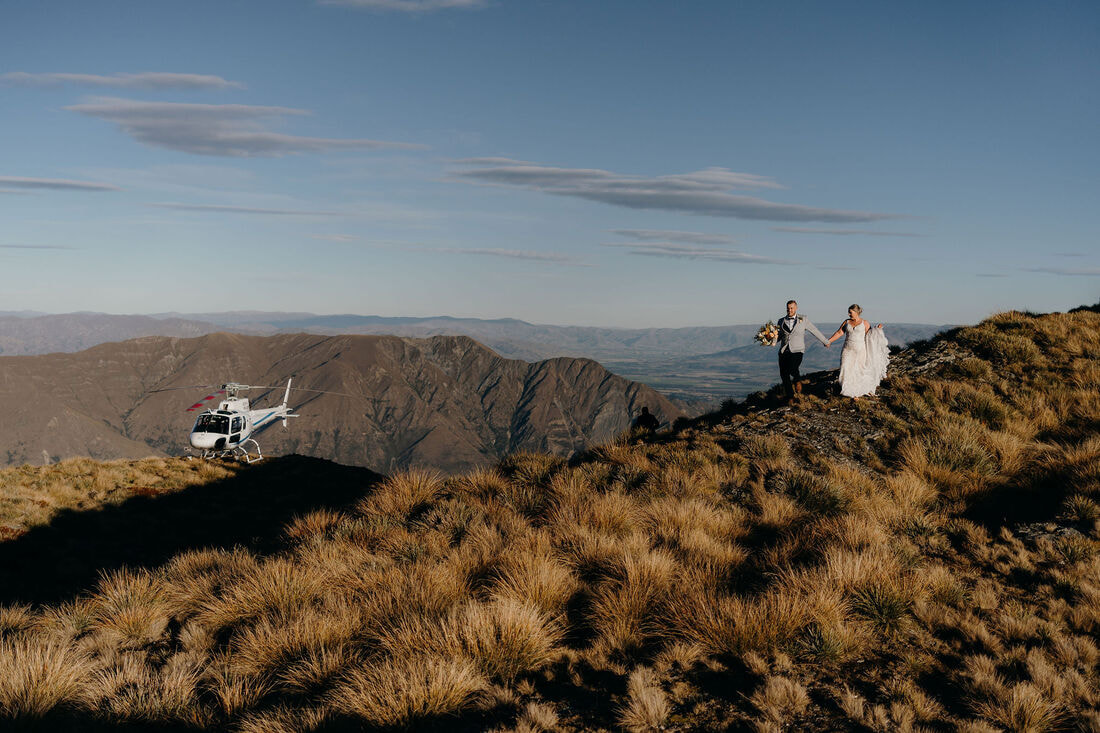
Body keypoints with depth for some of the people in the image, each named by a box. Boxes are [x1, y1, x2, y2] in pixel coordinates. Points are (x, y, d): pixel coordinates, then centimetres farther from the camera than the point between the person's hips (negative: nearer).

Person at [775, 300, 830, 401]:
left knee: (792, 369, -27)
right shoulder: (781, 321, 10)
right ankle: (790, 397, 14)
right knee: (784, 375, -3)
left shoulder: (803, 320, 3)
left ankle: (797, 380, 8)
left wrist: (825, 342, 20)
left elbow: (815, 331, 12)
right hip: (784, 351, 3)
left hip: (797, 351, -3)